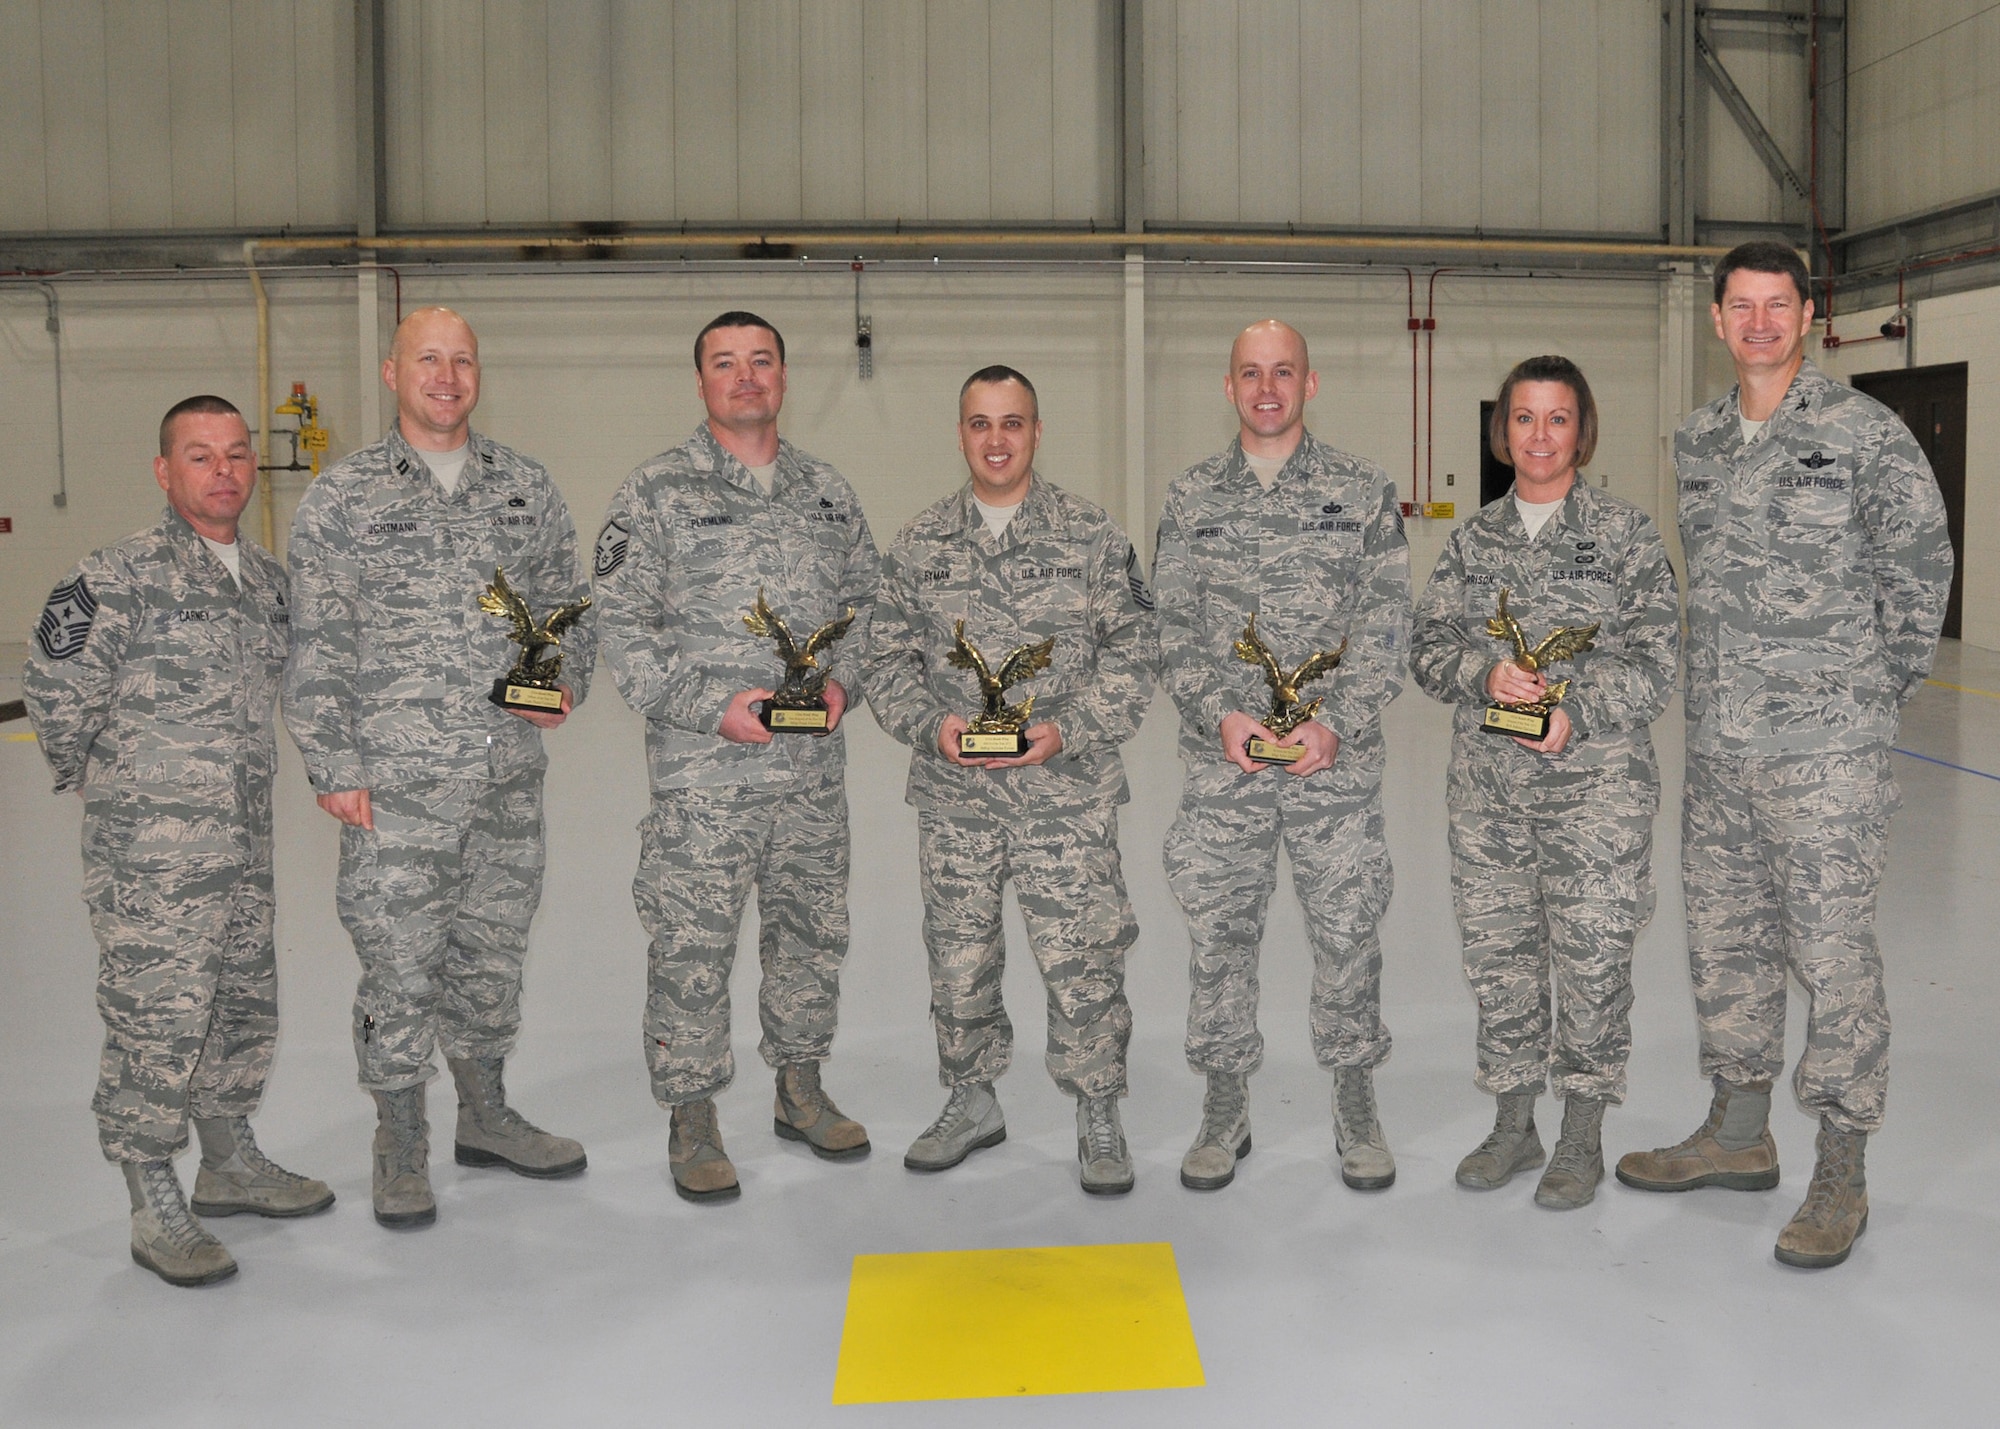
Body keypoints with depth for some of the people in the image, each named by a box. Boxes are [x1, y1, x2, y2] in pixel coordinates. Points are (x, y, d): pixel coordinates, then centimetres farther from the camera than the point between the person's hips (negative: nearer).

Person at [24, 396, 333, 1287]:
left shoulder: (268, 578, 9)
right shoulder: (121, 578, -14)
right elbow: (57, 690, -9)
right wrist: (102, 780, 2)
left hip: (244, 845, 7)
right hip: (150, 854, -7)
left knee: (245, 1005, 17)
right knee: (155, 1020, -1)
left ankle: (229, 1164, 35)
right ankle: (155, 1210, 13)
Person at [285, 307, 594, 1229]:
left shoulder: (526, 488, 9)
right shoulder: (341, 499, -2)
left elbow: (567, 605, 16)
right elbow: (317, 647, -3)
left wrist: (567, 682, -3)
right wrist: (334, 768, -8)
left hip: (510, 781, 4)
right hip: (396, 786, -4)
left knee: (492, 953, 15)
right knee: (399, 966, 1)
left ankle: (485, 1118, 32)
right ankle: (401, 1147, 18)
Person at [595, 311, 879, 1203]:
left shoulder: (827, 492, 11)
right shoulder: (657, 494, -3)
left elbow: (865, 602, 16)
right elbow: (620, 622, -7)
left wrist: (843, 679, -3)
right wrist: (710, 706, -15)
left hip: (814, 770, 5)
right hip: (703, 772, -4)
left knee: (812, 931, 14)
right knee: (692, 948, 0)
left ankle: (801, 1093, 32)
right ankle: (692, 1123, 16)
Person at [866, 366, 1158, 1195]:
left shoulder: (1091, 535, 0)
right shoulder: (919, 545, 6)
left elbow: (1132, 651, -2)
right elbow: (888, 659, 7)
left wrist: (1068, 730, -14)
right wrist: (931, 724, -11)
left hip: (1066, 791, -2)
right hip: (952, 796, 3)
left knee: (1081, 957, -1)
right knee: (958, 955, 13)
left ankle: (1098, 1118, 18)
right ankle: (970, 1104, 32)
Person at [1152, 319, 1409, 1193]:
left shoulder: (1361, 491, 4)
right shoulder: (1191, 498, 7)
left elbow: (1385, 623, -1)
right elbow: (1173, 626, 3)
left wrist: (1336, 723, -13)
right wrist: (1221, 714, -12)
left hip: (1337, 757, -1)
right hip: (1220, 762, 1)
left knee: (1347, 929, 6)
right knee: (1219, 932, 7)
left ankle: (1355, 1104, 23)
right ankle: (1225, 1105, 23)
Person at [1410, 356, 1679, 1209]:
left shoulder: (1625, 533, 0)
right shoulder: (1473, 539, 9)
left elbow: (1654, 659, -4)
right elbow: (1427, 647, 6)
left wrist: (1577, 712, -17)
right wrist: (1486, 675, -14)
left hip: (1595, 781, -3)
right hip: (1486, 786, 3)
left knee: (1591, 956, 1)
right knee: (1497, 951, 10)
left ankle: (1582, 1139, 19)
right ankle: (1513, 1125, 26)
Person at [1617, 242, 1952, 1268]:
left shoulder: (1867, 434, -6)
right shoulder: (1697, 442, 11)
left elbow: (1920, 570, -2)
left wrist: (1874, 694, 0)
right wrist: (1717, 683, 13)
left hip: (1825, 751, -6)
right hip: (1717, 741, 6)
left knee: (1832, 950, -2)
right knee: (1725, 935, 14)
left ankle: (1840, 1174, 10)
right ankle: (1738, 1134, 29)